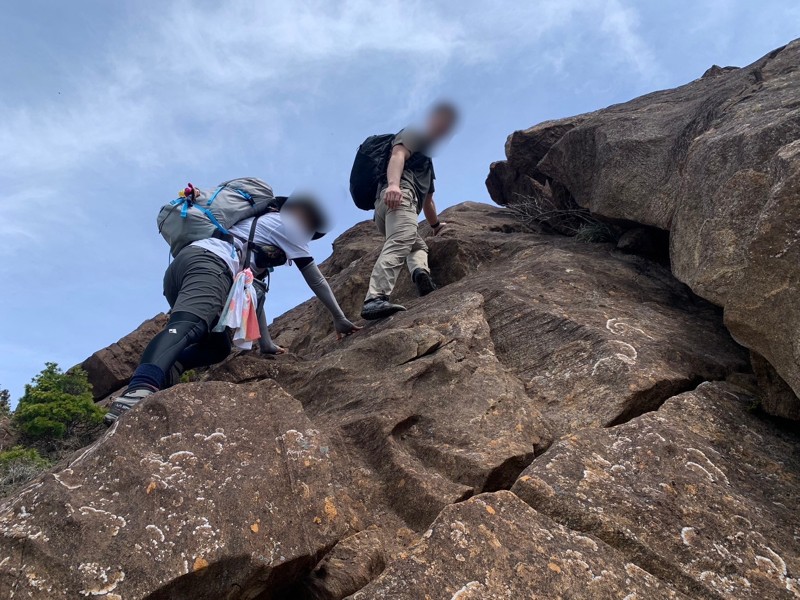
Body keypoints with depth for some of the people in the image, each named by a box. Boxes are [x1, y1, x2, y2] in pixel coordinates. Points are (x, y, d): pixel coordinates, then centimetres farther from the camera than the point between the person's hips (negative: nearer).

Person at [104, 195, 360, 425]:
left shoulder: (258, 228, 43)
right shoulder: (286, 222, 23)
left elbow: (254, 293, 42)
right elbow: (315, 278, 22)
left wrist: (266, 344, 42)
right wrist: (339, 318, 31)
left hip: (180, 264, 9)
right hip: (210, 265, -8)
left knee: (219, 345, 16)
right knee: (185, 327, -31)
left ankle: (164, 372, -11)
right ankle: (140, 389, -56)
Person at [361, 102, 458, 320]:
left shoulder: (426, 158, 44)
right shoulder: (413, 134, 17)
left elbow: (428, 200, 52)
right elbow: (397, 155, -7)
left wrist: (436, 225, 62)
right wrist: (393, 183, -27)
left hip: (384, 211, 10)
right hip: (400, 193, -10)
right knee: (400, 243, -29)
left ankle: (421, 273, -19)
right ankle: (375, 300, -48)